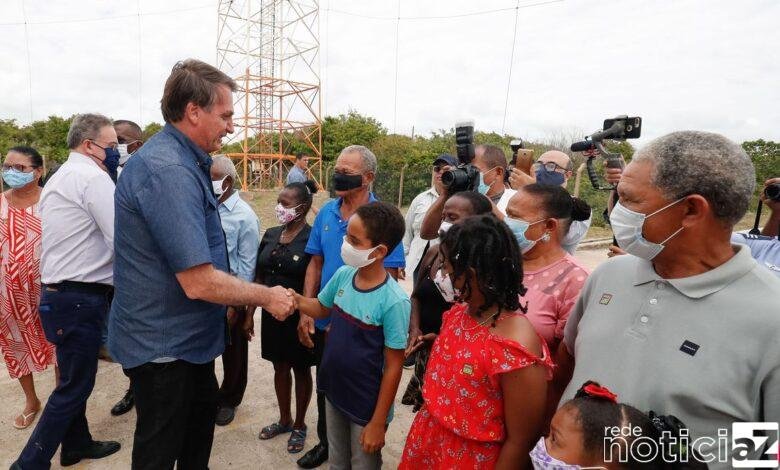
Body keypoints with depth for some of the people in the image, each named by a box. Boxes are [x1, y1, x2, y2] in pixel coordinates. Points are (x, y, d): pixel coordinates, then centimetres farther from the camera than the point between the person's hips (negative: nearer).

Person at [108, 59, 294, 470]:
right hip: (163, 344, -10)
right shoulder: (168, 172, -28)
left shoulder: (185, 162, 6)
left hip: (186, 335, 10)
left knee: (202, 414, 28)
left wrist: (236, 304, 16)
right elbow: (199, 282, -31)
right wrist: (267, 296, -18)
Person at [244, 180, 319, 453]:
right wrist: (250, 315, 9)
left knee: (301, 370, 13)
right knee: (280, 368, 19)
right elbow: (259, 278, 8)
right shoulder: (270, 235, 3)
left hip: (299, 317, -5)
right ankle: (284, 420, 39)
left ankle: (299, 425, 32)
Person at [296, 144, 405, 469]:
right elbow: (316, 263, 5)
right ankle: (326, 442, 46)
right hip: (324, 323, 5)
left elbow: (389, 277, -16)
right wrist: (306, 312, -2)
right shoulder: (327, 213, -2)